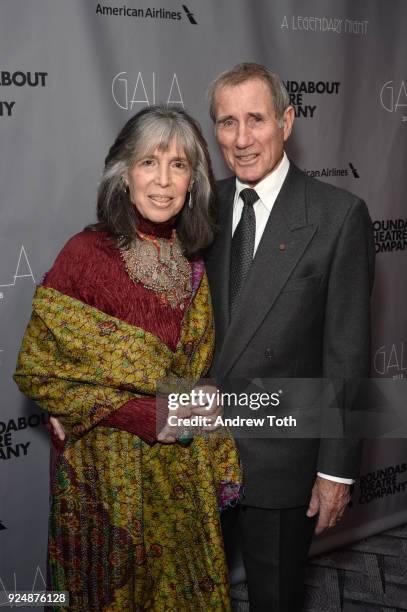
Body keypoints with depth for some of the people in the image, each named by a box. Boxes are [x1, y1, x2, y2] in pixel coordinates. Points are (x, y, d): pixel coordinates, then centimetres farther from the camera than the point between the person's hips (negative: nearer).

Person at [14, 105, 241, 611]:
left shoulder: (191, 261, -1)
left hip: (181, 466, 5)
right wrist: (142, 414, -21)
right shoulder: (87, 254, -18)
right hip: (108, 467, -5)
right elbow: (35, 371, -15)